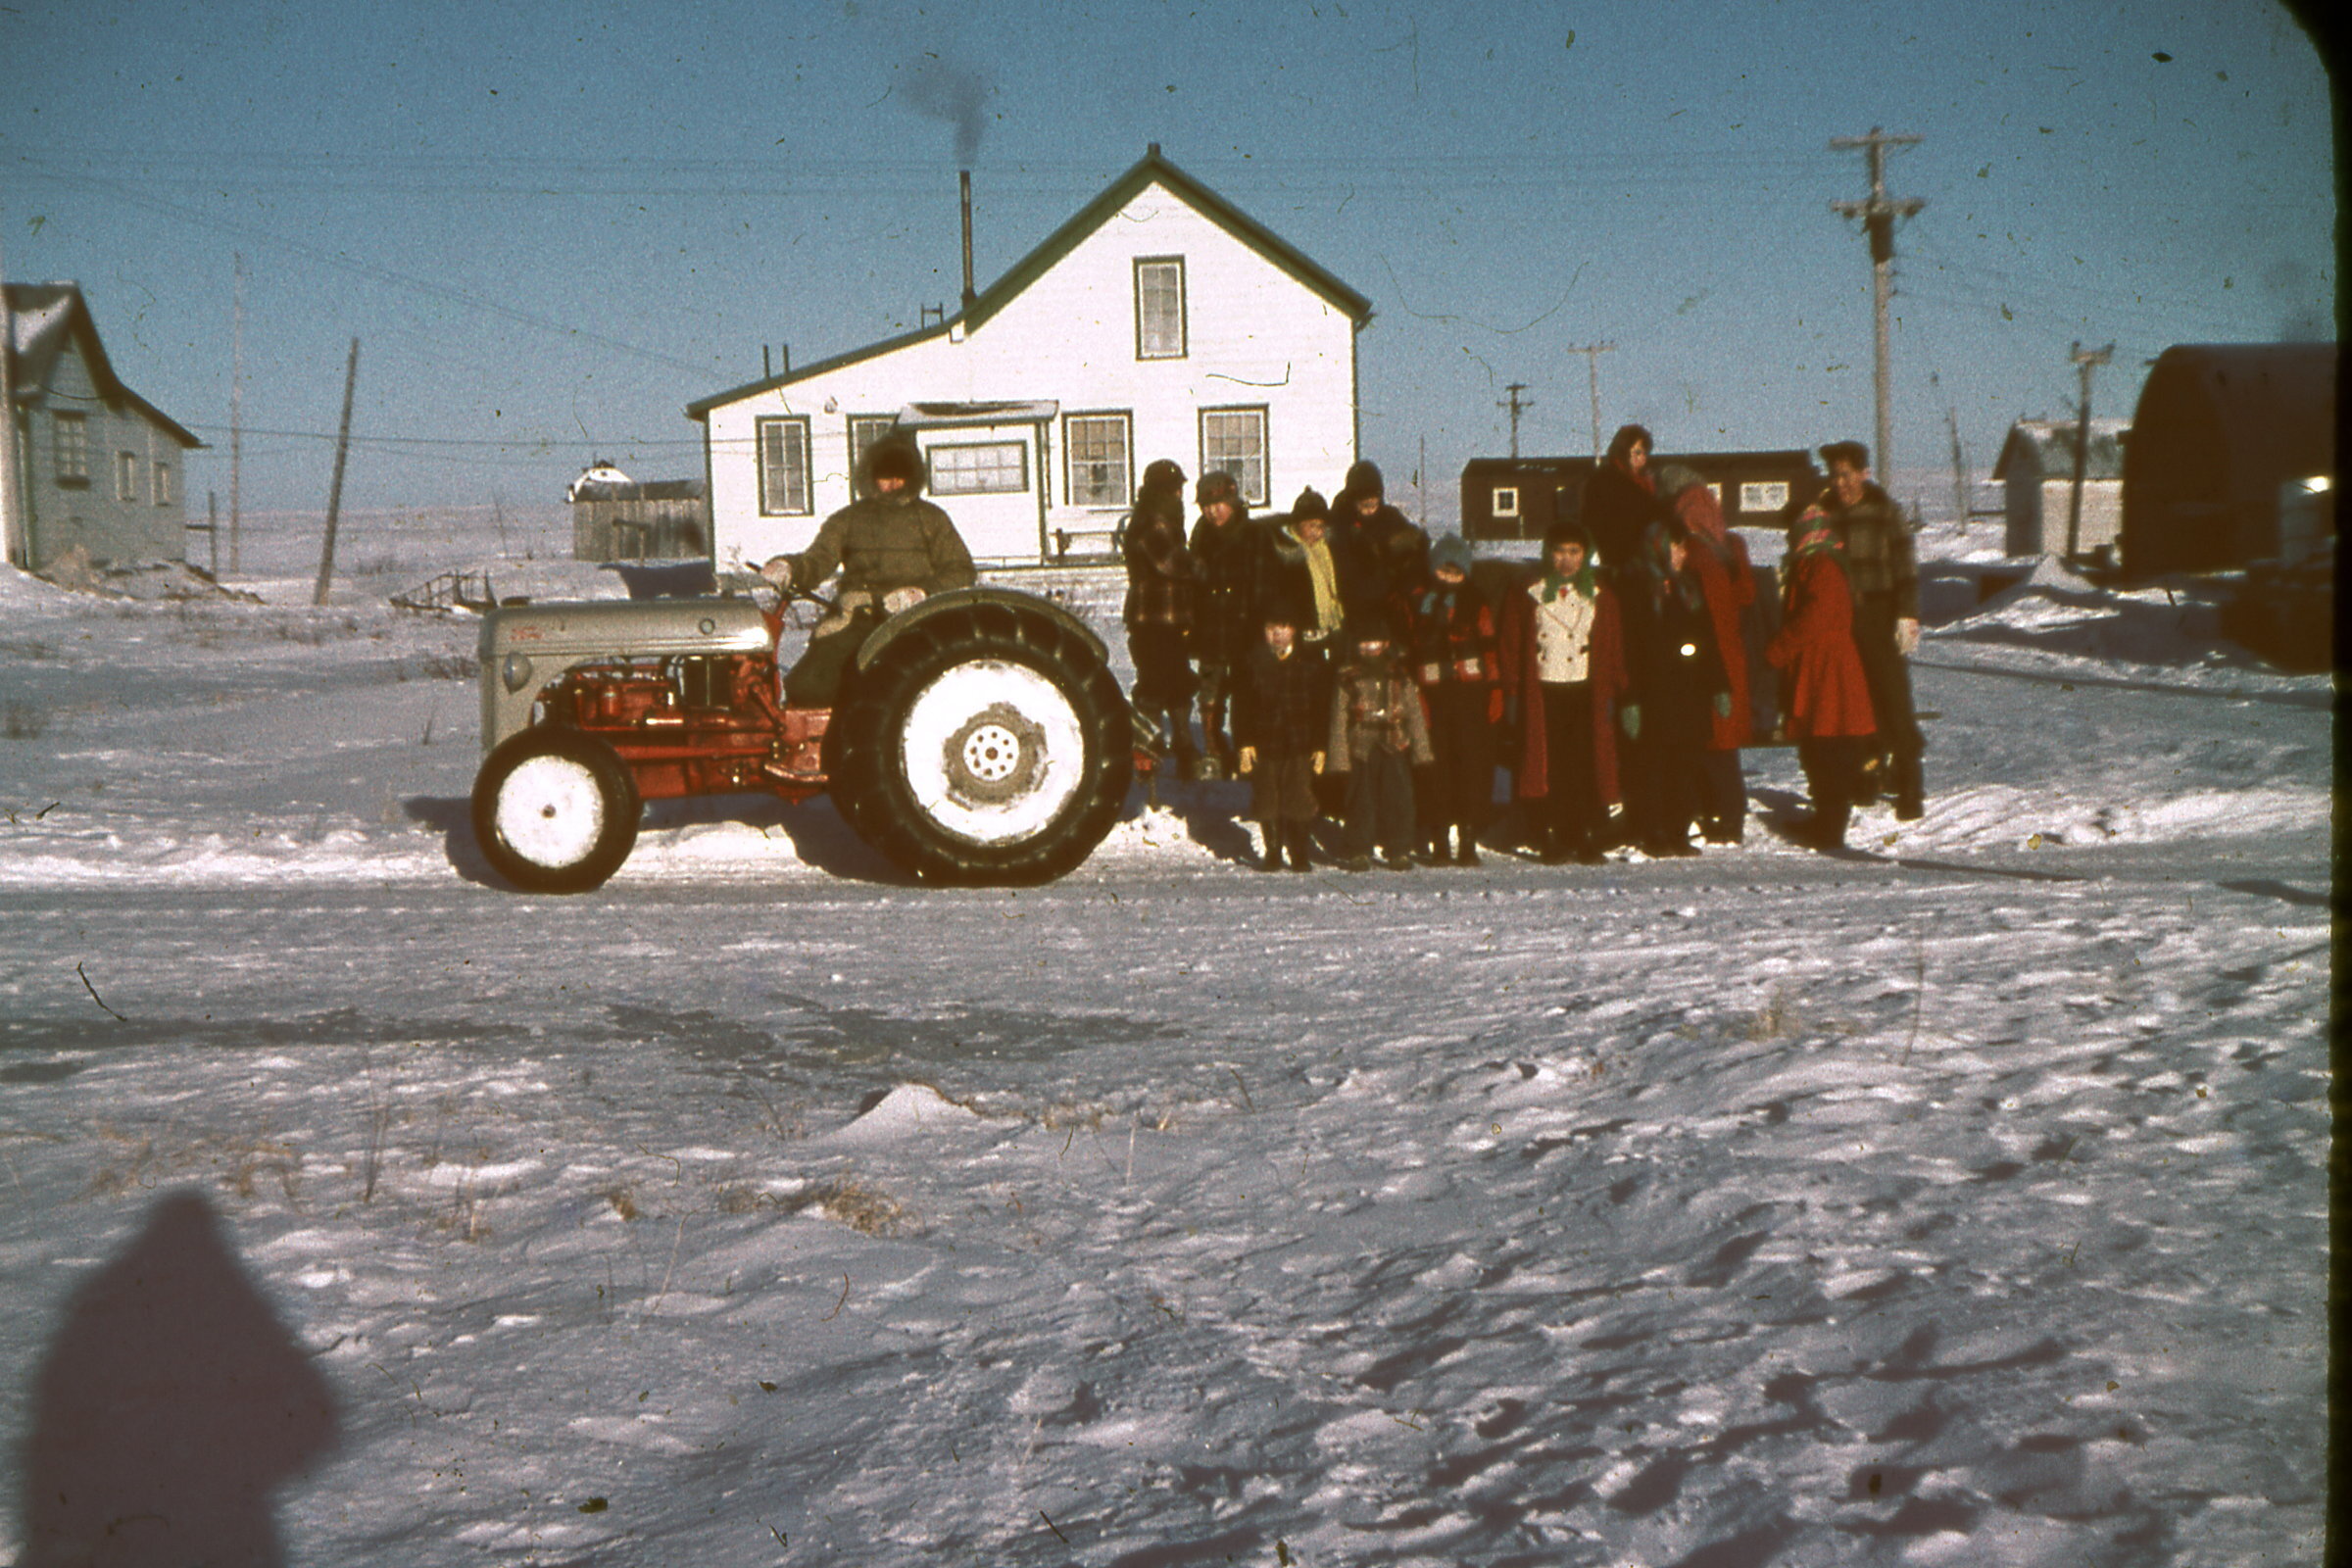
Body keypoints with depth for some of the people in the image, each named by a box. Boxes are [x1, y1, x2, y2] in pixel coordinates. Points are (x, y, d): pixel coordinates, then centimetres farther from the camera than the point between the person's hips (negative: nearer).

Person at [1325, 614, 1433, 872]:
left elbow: (1415, 714, 10)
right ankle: (1360, 852, 10)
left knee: (1398, 799, 0)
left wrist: (1422, 751, 4)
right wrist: (1339, 758, -3)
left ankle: (1399, 851, 9)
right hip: (1361, 748, -1)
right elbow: (1339, 720, 3)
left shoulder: (1400, 676, 9)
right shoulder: (1347, 678, 4)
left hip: (1395, 747, 1)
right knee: (1361, 801, 1)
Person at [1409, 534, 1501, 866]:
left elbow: (1490, 650, 7)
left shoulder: (1475, 604, 9)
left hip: (1471, 694, -1)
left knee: (1473, 763, -3)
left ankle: (1468, 843, 3)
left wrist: (1494, 690, -1)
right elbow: (1412, 652, 13)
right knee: (1437, 767, -1)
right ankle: (1439, 845, 6)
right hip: (1433, 697, 1)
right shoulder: (1419, 604, 10)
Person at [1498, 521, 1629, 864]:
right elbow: (1512, 648, 8)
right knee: (1549, 767, -4)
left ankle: (1589, 841, 1)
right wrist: (1513, 694, 0)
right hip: (1543, 694, 0)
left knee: (1588, 767, -4)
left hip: (1587, 694, 1)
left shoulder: (1601, 597, 12)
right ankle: (1552, 839, 1)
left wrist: (1612, 692, 3)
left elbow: (1613, 647, 12)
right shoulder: (1529, 597, 9)